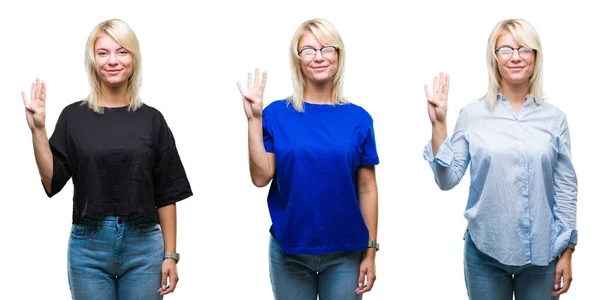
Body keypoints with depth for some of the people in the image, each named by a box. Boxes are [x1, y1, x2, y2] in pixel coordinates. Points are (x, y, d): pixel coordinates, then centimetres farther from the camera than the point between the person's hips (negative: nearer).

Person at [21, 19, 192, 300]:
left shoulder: (151, 119, 4)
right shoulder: (74, 116, 3)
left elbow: (166, 194, 4)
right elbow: (52, 182, -3)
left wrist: (170, 255, 0)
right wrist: (38, 129, -11)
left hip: (144, 246, 0)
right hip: (88, 245, 0)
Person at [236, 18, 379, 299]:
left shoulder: (358, 118, -1)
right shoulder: (277, 114, -2)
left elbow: (367, 189, 1)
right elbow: (261, 177, -8)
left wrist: (370, 251, 0)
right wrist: (254, 119, -14)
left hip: (345, 253, 0)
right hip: (289, 250, 0)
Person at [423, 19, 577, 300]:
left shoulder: (554, 118, 1)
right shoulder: (472, 115, -3)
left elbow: (566, 187, 3)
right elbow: (447, 179, -5)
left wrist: (567, 251, 1)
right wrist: (438, 124, -13)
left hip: (542, 253, 1)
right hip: (486, 251, -1)